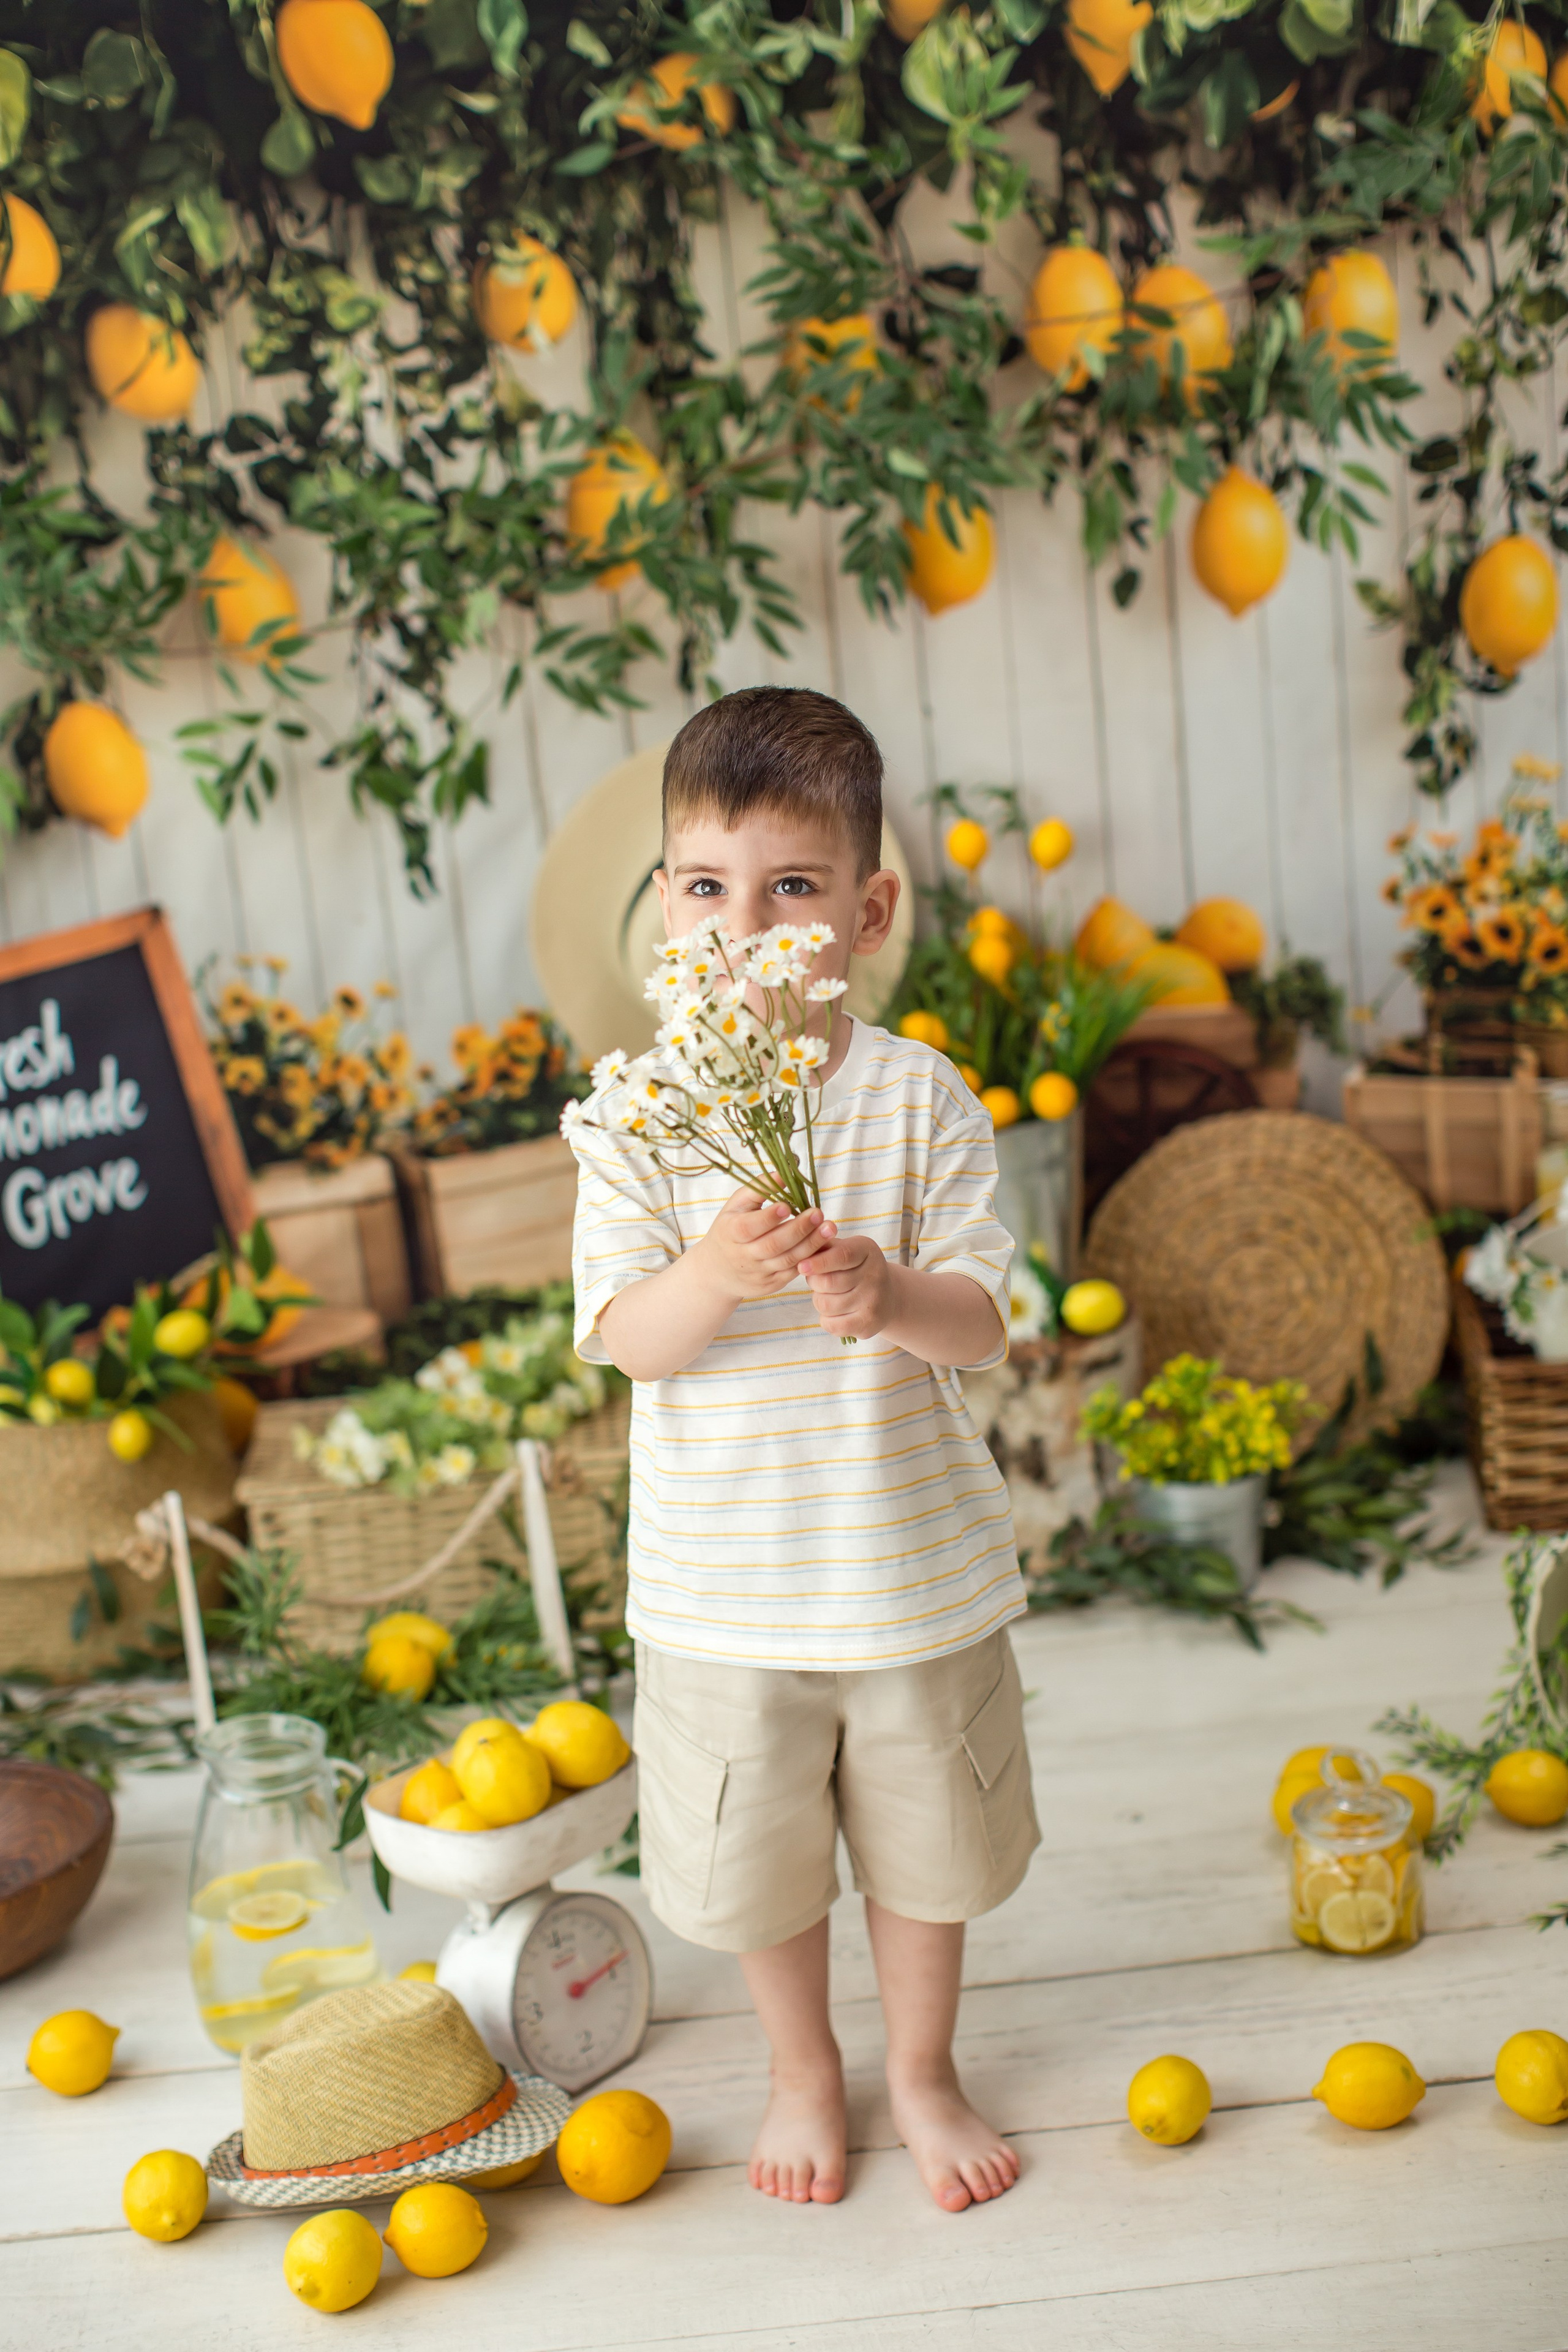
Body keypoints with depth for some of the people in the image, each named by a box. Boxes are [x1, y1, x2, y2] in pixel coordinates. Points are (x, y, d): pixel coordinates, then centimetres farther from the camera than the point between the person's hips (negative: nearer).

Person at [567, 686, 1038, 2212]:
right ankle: (803, 2072, 45)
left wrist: (892, 1298, -34)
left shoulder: (921, 1095, -9)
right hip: (723, 1577, 0)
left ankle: (921, 2070, 44)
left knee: (924, 1845, 18)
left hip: (914, 1560, 0)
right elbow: (620, 1336, -13)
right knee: (756, 1859, 17)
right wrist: (714, 1274, -34)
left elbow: (984, 1320, -12)